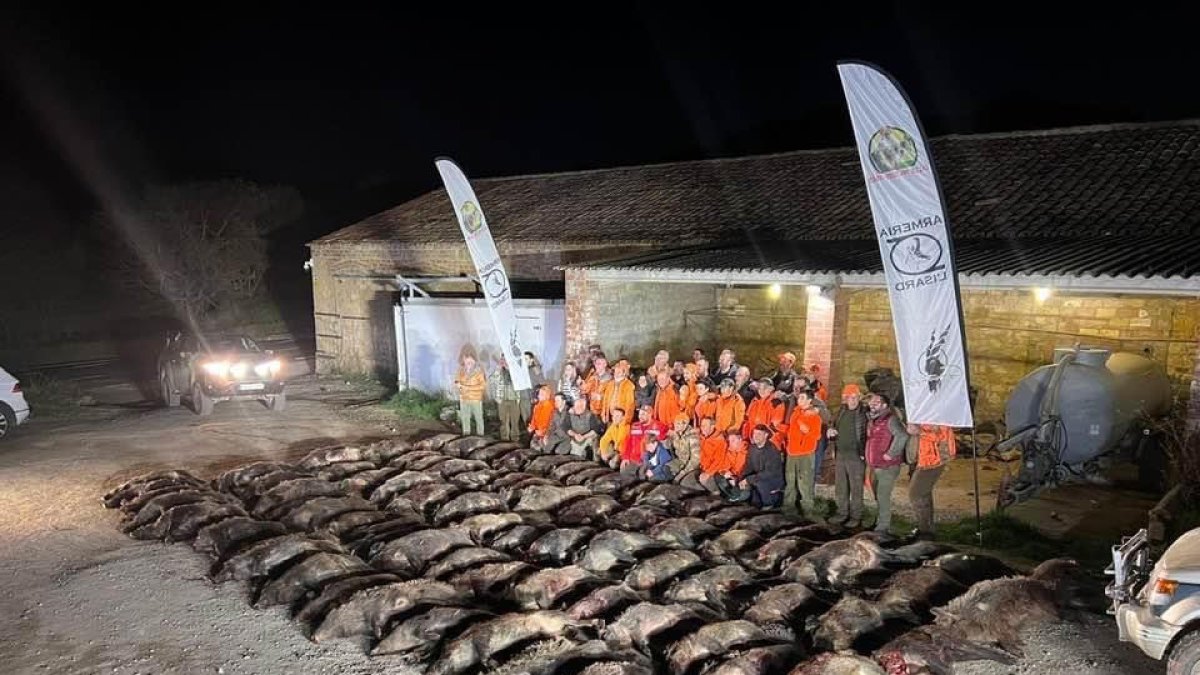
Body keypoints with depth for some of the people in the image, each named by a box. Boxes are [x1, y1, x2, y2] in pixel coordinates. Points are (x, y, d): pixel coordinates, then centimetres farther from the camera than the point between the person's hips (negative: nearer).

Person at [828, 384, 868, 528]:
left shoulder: (865, 412, -11)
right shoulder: (841, 411, 10)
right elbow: (833, 426, 22)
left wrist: (865, 453, -19)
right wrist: (830, 431, 1)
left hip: (856, 456, -7)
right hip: (840, 455, 7)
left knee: (856, 488, 1)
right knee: (840, 487, 15)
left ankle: (856, 517, 10)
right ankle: (842, 513, 28)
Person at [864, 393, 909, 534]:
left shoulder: (890, 419, -16)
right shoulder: (871, 419, 11)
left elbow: (902, 436, -32)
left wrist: (891, 453, -26)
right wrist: (868, 455, 17)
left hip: (888, 467, -9)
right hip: (874, 466, 9)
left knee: (882, 496, -7)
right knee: (878, 496, 18)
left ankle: (883, 526, 3)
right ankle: (881, 521, 33)